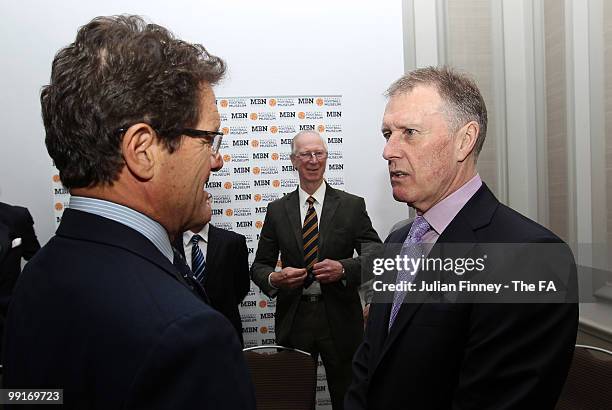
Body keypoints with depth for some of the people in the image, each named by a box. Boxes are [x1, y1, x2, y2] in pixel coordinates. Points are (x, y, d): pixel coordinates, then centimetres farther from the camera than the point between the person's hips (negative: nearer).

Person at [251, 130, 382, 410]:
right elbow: (259, 265, 6)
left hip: (340, 318, -1)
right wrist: (274, 278, -16)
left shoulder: (353, 206, -2)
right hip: (293, 318, 1)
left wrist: (344, 268, -20)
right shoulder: (276, 210, 3)